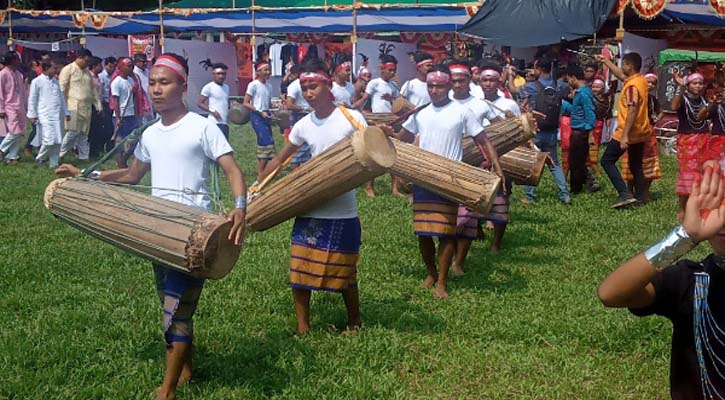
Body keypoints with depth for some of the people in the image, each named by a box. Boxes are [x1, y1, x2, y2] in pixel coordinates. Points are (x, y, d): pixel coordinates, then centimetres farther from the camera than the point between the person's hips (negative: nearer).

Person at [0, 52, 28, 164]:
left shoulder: (18, 74, 12)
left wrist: (26, 107, 14)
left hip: (20, 108, 7)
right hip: (10, 108, -7)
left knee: (20, 134, 4)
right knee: (15, 132, -14)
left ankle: (12, 156, 10)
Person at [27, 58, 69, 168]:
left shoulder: (56, 81, 14)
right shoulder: (37, 82, -3)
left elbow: (61, 98, 20)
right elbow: (32, 99, -1)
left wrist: (66, 112, 17)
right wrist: (32, 115, -4)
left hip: (58, 115, 6)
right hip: (45, 116, -6)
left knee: (58, 142, 3)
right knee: (49, 140, -13)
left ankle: (54, 163, 13)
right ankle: (40, 158, 10)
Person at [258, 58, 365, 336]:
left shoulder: (350, 117, -6)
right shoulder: (303, 126, 5)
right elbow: (279, 161, 15)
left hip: (343, 213, -3)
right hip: (310, 211, 3)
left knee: (345, 274, 6)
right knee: (300, 271, 3)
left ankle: (355, 325, 28)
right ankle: (302, 329, 16)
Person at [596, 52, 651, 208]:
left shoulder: (632, 86, -20)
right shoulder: (641, 81, 8)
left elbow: (632, 112, -26)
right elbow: (620, 75, 26)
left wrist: (625, 135, -29)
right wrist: (605, 61, 32)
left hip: (628, 132, -9)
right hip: (640, 132, 9)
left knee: (607, 161, -1)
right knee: (636, 166, 16)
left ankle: (625, 193, -12)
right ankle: (640, 197, 15)